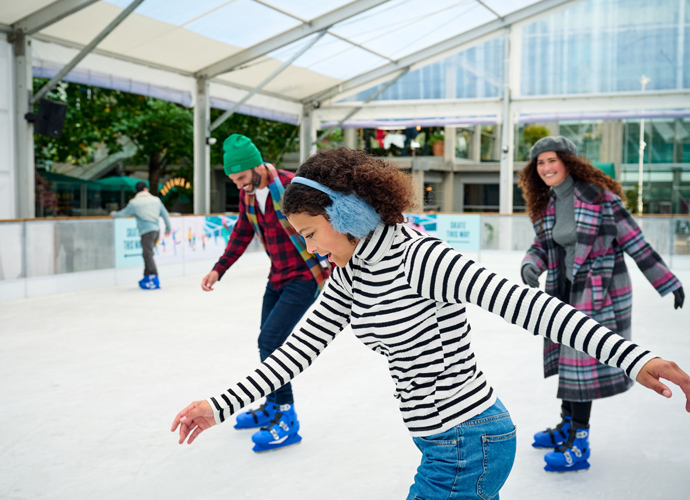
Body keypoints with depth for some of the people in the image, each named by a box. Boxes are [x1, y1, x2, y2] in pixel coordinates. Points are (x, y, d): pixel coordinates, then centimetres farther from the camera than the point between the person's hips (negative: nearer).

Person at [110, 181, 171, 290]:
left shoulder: (134, 203, -5)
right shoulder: (156, 200, 7)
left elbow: (124, 213, 9)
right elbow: (165, 215, 12)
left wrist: (114, 214, 31)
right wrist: (168, 228, 25)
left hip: (147, 231, -6)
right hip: (156, 230, 6)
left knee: (148, 255, -9)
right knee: (147, 254, 16)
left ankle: (154, 280, -17)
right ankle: (147, 278, 23)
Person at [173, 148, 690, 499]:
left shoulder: (418, 257, -22)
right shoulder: (350, 275, 5)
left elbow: (520, 300, -31)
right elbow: (299, 349, 7)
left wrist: (631, 356, -39)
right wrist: (220, 406, 3)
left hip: (467, 446, -8)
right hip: (447, 442, 8)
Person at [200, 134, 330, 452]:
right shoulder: (248, 194, 0)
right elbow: (242, 232, 14)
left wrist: (334, 267, -20)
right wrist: (219, 269, 10)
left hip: (304, 277, -8)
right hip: (278, 277, 8)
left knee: (270, 340, -15)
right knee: (269, 342, 15)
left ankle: (286, 419, -4)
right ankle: (273, 406, 35)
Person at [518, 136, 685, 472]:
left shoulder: (600, 197, -14)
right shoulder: (546, 206, 5)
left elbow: (635, 243, -11)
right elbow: (541, 246, 10)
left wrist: (668, 283, -8)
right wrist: (530, 265, -14)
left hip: (601, 292, -6)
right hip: (566, 290, 7)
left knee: (584, 360, -7)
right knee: (566, 356, 15)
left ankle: (578, 445, 2)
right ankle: (568, 425, 34)